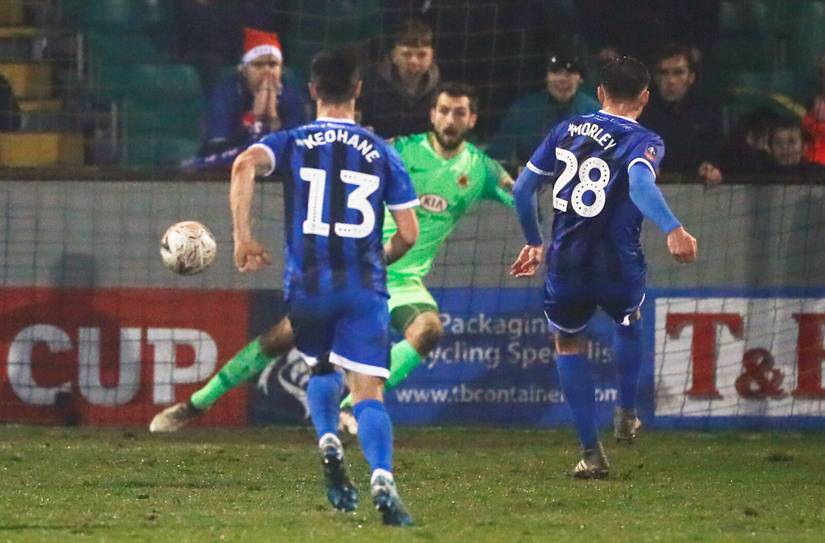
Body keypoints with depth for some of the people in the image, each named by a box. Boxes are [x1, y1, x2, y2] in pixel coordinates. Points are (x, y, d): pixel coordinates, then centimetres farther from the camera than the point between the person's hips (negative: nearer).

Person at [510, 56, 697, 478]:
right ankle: (625, 415, 37)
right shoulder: (642, 141, -8)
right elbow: (641, 184, -31)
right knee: (628, 323, 33)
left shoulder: (566, 131, 7)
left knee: (568, 344, 23)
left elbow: (522, 189, 11)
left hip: (565, 263, 2)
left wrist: (534, 242, 26)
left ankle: (591, 451, 17)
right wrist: (672, 230, -46)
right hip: (617, 266, -2)